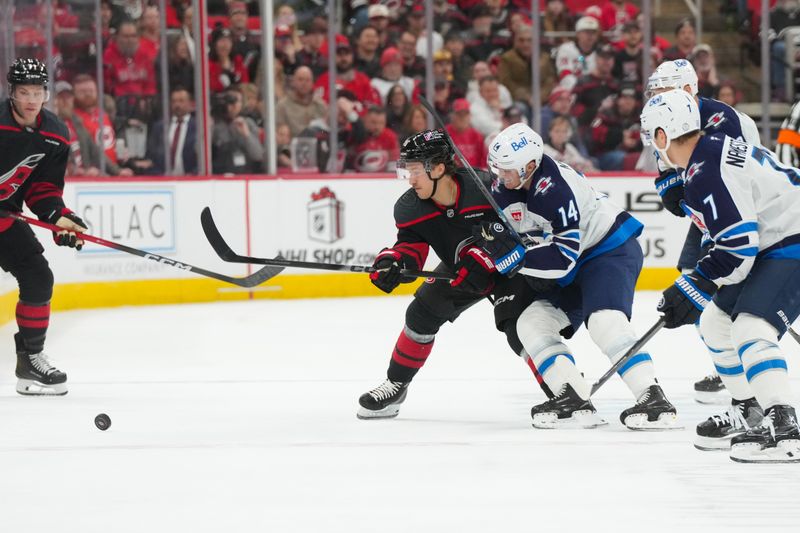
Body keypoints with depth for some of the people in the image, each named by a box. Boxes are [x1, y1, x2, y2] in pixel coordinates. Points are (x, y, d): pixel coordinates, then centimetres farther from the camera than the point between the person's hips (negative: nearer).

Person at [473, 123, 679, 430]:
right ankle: (574, 400, -7)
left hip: (610, 251, -10)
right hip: (570, 273, 10)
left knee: (605, 321, -31)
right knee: (531, 324, -2)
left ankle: (654, 400, -33)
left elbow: (564, 256, -33)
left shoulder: (555, 189, -30)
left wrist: (513, 255, -34)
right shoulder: (505, 190, -2)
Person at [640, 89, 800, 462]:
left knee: (749, 330, -24)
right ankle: (749, 414, 26)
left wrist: (695, 288, -18)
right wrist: (699, 281, 21)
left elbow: (738, 245, -26)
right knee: (715, 324, 17)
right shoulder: (711, 152, 10)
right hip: (770, 245, 11)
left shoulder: (707, 173, -23)